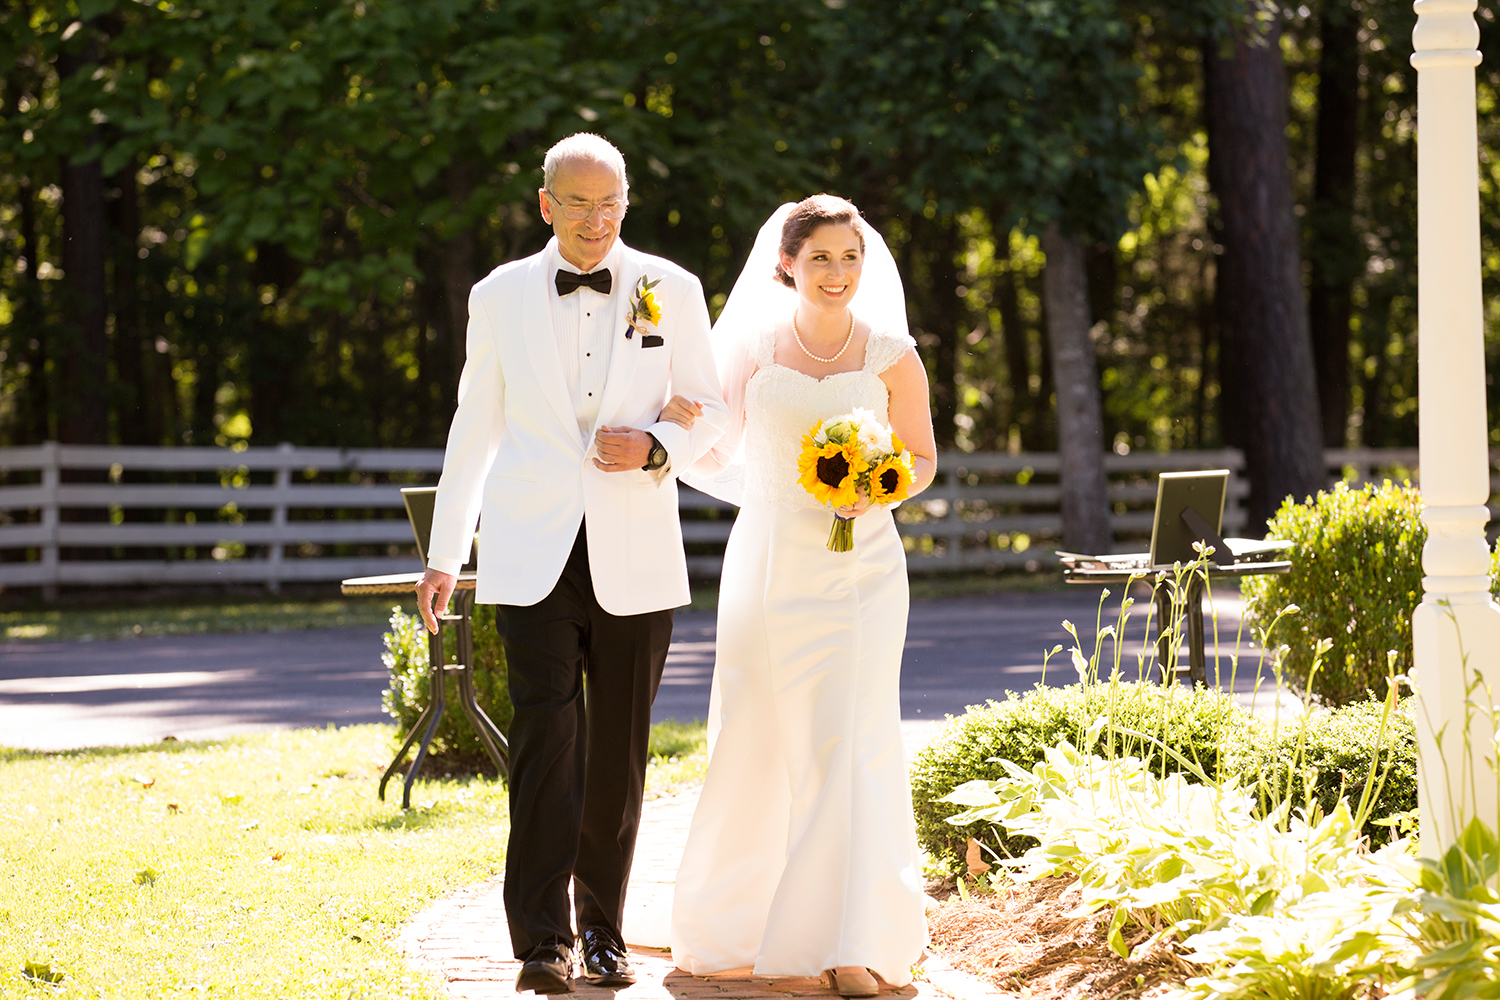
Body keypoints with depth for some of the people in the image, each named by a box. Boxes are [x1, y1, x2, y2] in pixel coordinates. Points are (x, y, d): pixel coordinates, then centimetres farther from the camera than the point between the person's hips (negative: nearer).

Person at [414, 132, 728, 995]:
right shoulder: (501, 297, 4)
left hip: (636, 558, 1)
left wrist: (655, 448, -12)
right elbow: (476, 426, 11)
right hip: (532, 557, -1)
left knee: (620, 749, 6)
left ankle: (604, 928, 19)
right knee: (546, 731, -13)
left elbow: (711, 410, 10)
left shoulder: (672, 291, 3)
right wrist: (445, 554, 12)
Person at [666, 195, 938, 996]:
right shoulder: (752, 346, 2)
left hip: (859, 566, -1)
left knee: (854, 742, -9)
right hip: (767, 562, 1)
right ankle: (734, 921, 24)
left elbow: (922, 458, 9)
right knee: (754, 742, 5)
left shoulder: (891, 355, 1)